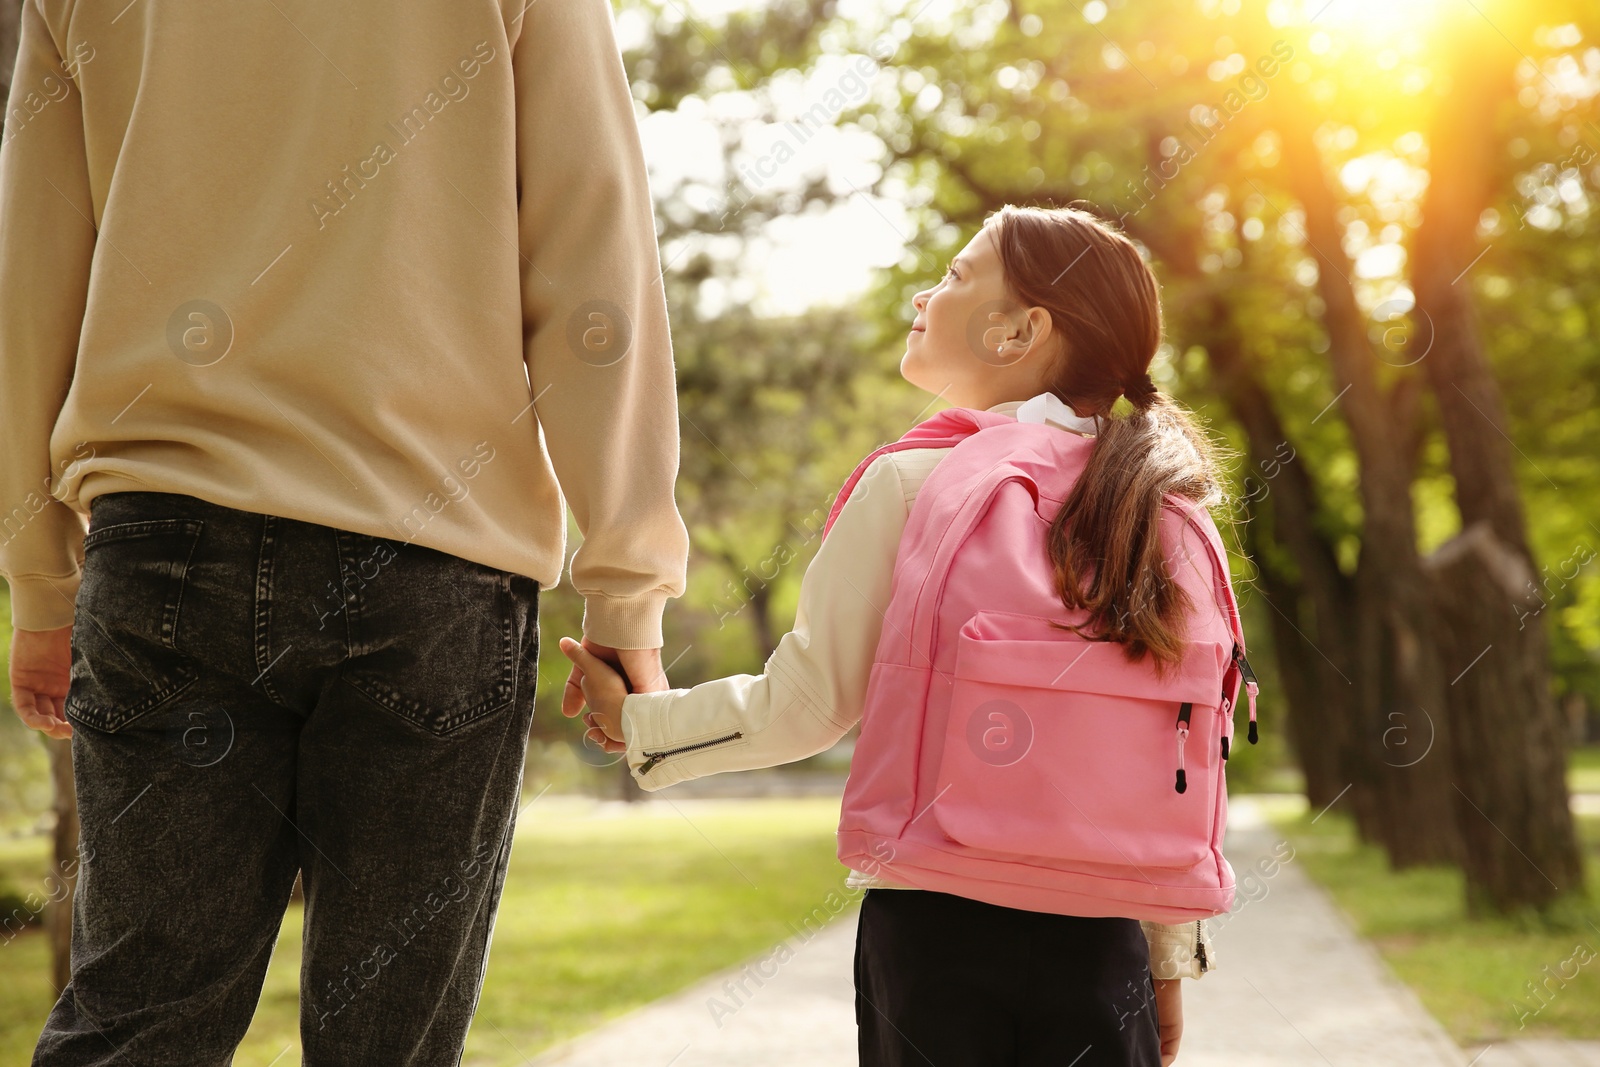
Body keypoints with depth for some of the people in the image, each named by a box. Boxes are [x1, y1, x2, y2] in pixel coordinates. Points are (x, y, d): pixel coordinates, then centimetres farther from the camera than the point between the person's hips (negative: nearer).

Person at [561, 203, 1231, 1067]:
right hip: (1099, 938, 3)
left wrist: (639, 723, 13)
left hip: (934, 929, -3)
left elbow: (806, 701, -2)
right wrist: (1169, 961, 15)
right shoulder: (1157, 520, 5)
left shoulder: (909, 485, -5)